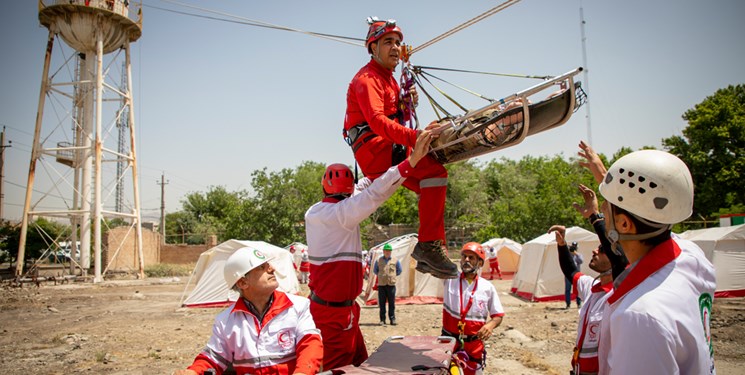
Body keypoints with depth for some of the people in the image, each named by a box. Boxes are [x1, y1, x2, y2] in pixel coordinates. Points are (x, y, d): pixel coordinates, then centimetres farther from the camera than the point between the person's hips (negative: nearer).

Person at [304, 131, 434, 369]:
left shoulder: (313, 212, 6)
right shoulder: (339, 212, -17)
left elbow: (360, 191, 17)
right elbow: (375, 195, -27)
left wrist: (375, 175, 23)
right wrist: (412, 160, -27)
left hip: (320, 302, 9)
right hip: (336, 310, -9)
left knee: (360, 362, 16)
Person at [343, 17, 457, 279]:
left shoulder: (389, 79, 25)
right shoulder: (367, 79, -8)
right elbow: (377, 121, -26)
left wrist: (407, 103, 1)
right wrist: (415, 137, -38)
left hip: (390, 149, 10)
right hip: (373, 149, -10)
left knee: (434, 187, 9)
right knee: (435, 170, -26)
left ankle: (426, 256, 13)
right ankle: (429, 245, -26)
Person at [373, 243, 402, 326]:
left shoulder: (395, 261, 8)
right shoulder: (379, 260, 10)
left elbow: (399, 271, 16)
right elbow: (375, 270, 20)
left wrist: (392, 275, 9)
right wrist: (381, 275, 11)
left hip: (391, 284, -1)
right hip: (381, 284, 1)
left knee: (392, 303, -2)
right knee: (382, 303, 1)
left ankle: (392, 319, 5)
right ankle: (382, 319, 7)